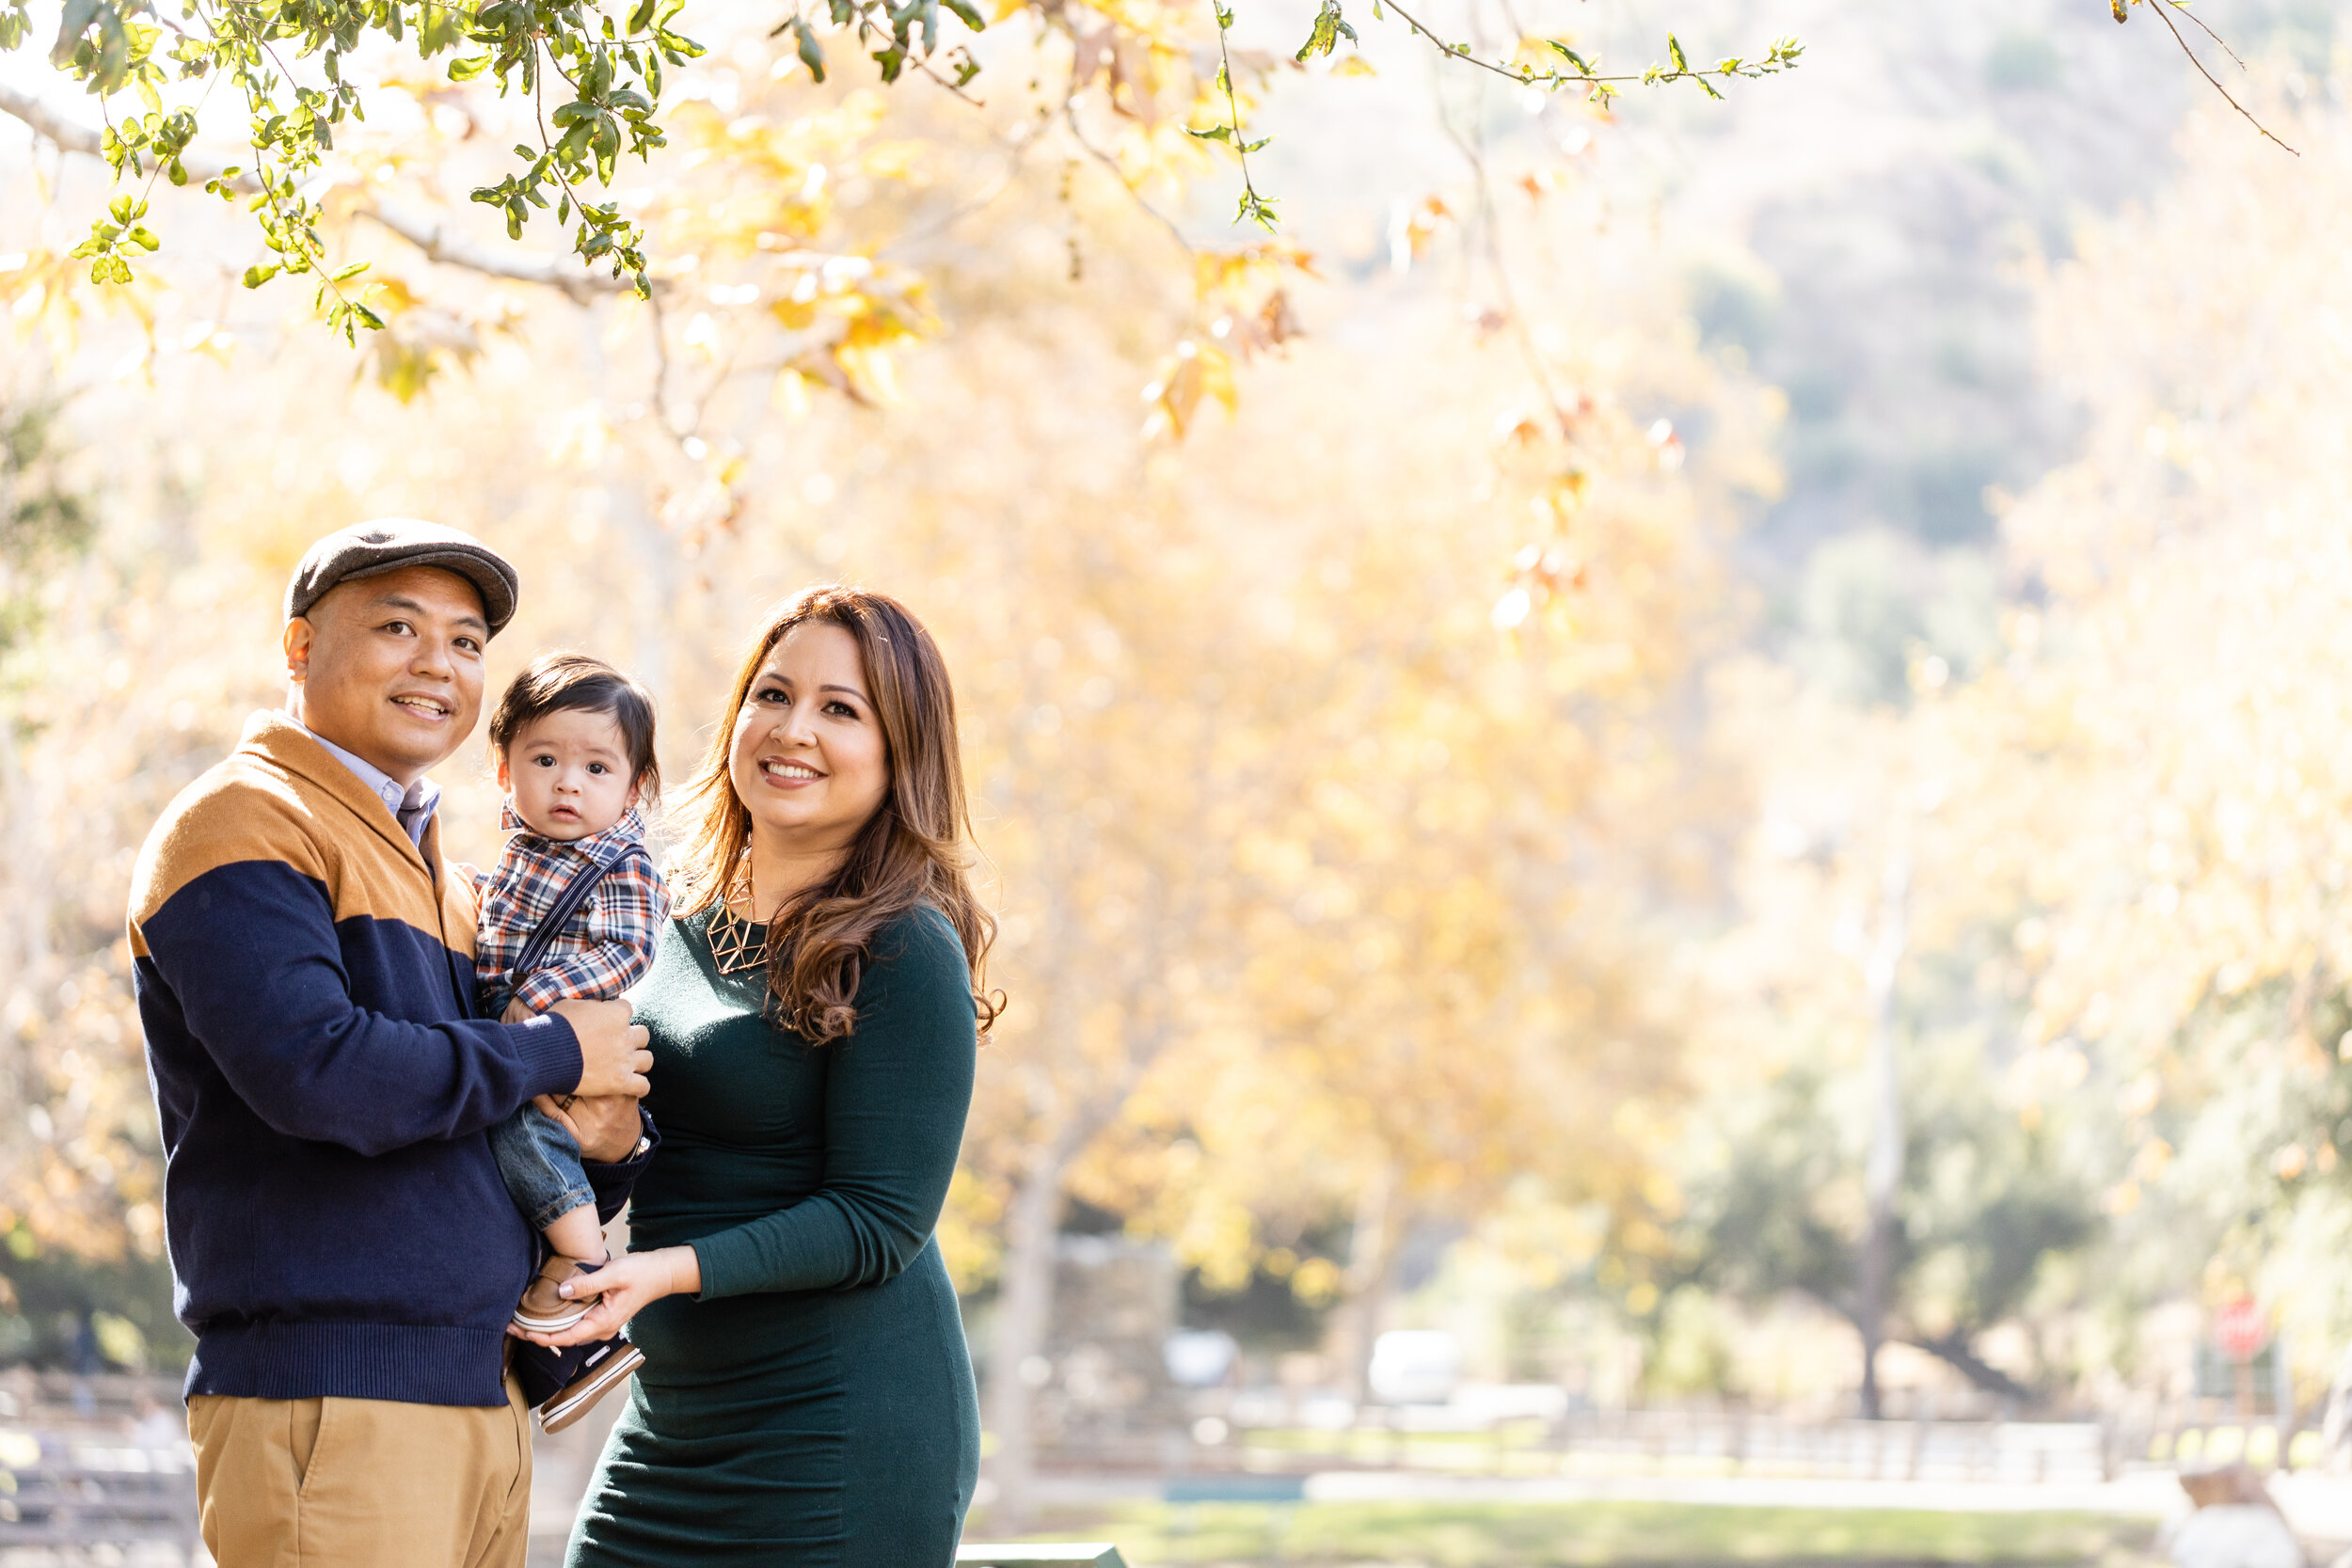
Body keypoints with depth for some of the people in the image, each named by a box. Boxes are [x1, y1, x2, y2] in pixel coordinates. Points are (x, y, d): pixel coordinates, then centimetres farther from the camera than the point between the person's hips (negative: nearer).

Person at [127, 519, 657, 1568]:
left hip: (481, 1397, 9)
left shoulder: (441, 881, 23)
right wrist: (553, 1055, -9)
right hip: (326, 1395, -9)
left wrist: (608, 1144, 5)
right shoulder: (242, 825, -5)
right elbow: (312, 1068, -21)